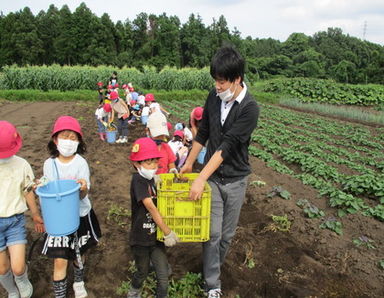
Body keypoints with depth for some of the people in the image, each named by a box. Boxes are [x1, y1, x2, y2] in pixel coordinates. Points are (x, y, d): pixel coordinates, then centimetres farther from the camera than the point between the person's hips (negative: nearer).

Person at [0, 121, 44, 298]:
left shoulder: (21, 164, -9)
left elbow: (28, 191, 5)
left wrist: (36, 215, 15)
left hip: (15, 221, 0)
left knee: (18, 268, -6)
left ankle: (22, 280, 31)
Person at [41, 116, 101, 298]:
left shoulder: (81, 163, -15)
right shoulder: (49, 164, -8)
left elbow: (83, 195, -19)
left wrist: (83, 188, -41)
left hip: (81, 215, 0)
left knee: (79, 253, 20)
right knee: (60, 261, -1)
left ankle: (79, 282, 48)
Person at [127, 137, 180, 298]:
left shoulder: (150, 179, 2)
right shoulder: (138, 179, -20)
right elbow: (150, 207, -26)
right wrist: (167, 232, -25)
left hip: (156, 236, 5)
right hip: (141, 238, -5)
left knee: (163, 277, 5)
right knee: (143, 273, 19)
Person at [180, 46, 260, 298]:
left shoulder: (249, 108, -18)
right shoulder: (214, 97, -3)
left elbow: (227, 146, -24)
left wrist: (200, 179, -26)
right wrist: (189, 163, 13)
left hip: (236, 179, -2)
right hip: (212, 176, 2)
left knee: (227, 233, 13)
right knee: (212, 232, 2)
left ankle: (213, 269, 38)